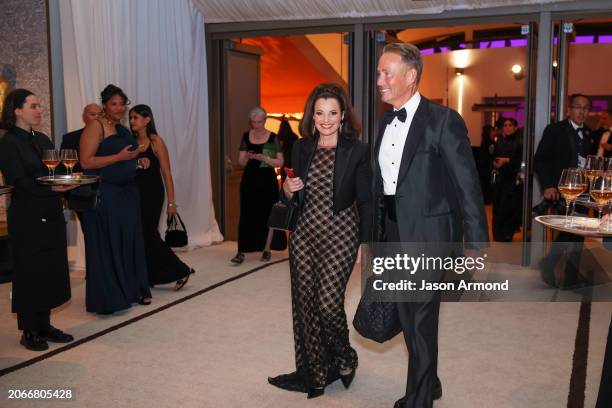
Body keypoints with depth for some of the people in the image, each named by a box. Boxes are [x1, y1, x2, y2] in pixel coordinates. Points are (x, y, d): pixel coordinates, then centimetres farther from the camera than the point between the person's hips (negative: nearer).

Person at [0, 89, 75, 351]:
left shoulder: (42, 139, 14)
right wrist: (51, 187, -23)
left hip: (51, 215, 7)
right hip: (28, 218, -7)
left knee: (51, 270, 9)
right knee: (30, 272, 1)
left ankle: (44, 325, 20)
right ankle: (29, 331, 13)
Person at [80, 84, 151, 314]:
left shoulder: (124, 130, 14)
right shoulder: (96, 127, -8)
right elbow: (86, 162, -17)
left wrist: (137, 162, 13)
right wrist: (119, 157, -19)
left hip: (127, 193, 7)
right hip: (104, 195, -7)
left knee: (130, 242, 11)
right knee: (107, 246, 0)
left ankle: (134, 290, 22)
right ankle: (108, 298, 9)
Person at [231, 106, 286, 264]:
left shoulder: (273, 138, -2)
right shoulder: (246, 136, 6)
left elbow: (280, 162, -2)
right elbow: (241, 161, 7)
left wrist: (265, 158, -18)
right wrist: (247, 157, -15)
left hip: (267, 180, -2)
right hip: (249, 180, 2)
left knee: (267, 214, 2)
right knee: (247, 215, -3)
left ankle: (266, 249, 16)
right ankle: (241, 251, -4)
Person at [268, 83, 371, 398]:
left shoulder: (357, 151, -6)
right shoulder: (302, 147, 7)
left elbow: (366, 202, -4)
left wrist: (366, 243, -8)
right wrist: (288, 189, -5)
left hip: (340, 236, -4)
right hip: (304, 234, 5)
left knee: (328, 304, -11)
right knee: (304, 304, 7)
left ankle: (344, 359, 20)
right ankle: (312, 373, 23)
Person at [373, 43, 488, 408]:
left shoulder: (443, 120, -12)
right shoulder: (385, 123, 10)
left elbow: (467, 184, -12)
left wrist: (476, 243, -13)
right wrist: (375, 237, 14)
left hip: (427, 235, -7)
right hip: (394, 234, 7)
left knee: (422, 321, 2)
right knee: (408, 318, 17)